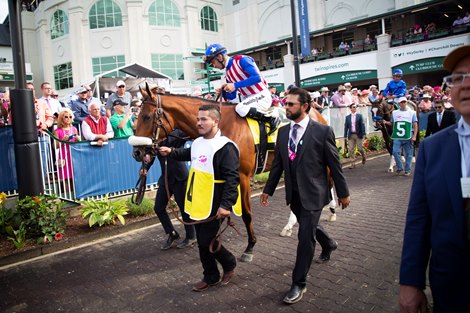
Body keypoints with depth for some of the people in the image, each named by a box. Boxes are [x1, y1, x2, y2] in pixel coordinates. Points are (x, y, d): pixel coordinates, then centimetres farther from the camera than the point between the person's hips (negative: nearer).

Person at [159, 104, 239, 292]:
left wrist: (226, 204, -29)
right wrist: (171, 152, 20)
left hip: (213, 207, -8)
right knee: (202, 242, 16)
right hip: (197, 204, 8)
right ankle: (210, 277, 35)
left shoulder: (225, 147, -18)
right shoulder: (197, 143, 8)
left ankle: (229, 264, 28)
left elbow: (232, 179, -23)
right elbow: (188, 155, 33)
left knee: (207, 242, 0)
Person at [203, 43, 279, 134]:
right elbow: (232, 97, 14)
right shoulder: (227, 73, 11)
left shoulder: (241, 60, -13)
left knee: (240, 108, -32)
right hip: (248, 99, 9)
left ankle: (271, 119, -20)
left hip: (261, 96, -9)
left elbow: (257, 78, -25)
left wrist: (235, 85, -24)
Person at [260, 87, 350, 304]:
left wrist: (343, 193, -1)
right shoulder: (283, 132, 2)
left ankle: (299, 283, 13)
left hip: (313, 194, -5)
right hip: (293, 194, 6)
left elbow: (334, 165, -7)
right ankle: (328, 244, 57)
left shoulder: (323, 131, -13)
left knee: (305, 237, -4)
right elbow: (277, 164, 8)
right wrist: (268, 189, 10)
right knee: (308, 228, 24)